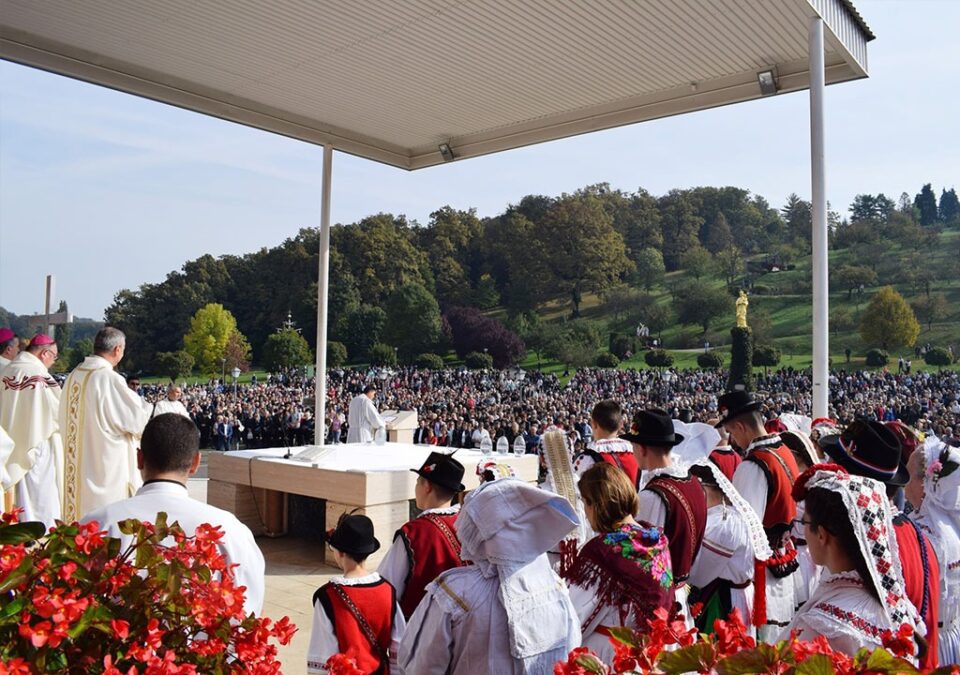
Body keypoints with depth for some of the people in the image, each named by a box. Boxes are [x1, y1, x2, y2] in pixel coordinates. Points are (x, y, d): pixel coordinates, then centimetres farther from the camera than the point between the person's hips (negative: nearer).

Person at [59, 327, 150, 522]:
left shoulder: (73, 376, 4)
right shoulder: (110, 378, -19)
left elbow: (65, 421, 15)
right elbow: (139, 421, -14)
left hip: (76, 467, 8)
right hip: (107, 467, -8)